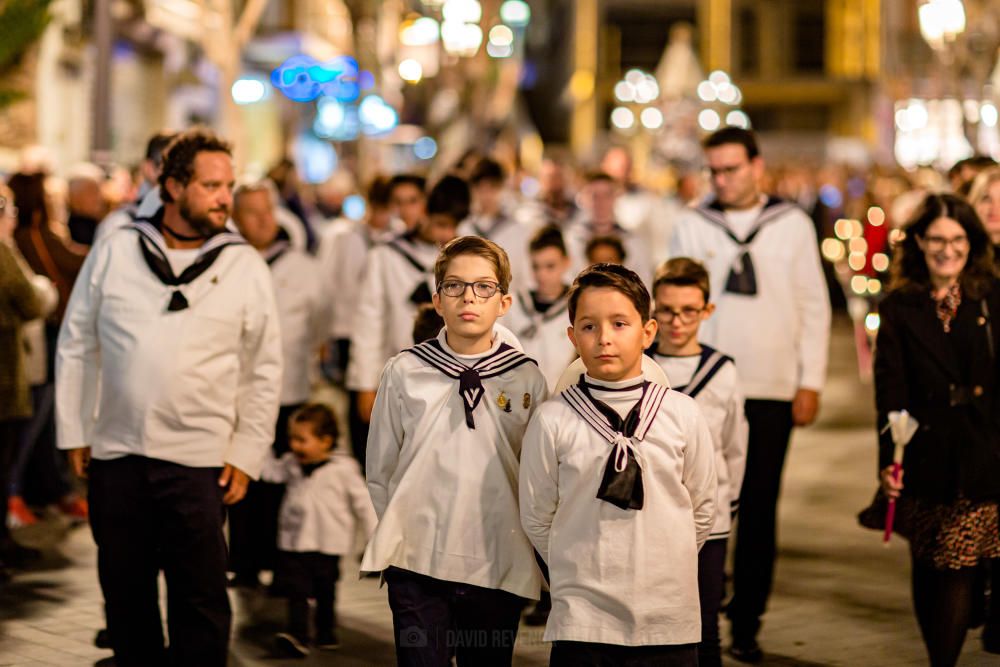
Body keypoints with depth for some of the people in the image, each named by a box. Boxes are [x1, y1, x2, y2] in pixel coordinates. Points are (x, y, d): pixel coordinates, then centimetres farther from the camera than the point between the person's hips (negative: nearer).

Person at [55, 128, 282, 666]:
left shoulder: (245, 267, 2)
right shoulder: (114, 253, 4)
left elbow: (263, 370, 6)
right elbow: (76, 347, 10)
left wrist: (247, 455, 1)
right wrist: (73, 433, 7)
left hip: (200, 460, -1)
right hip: (116, 456, 2)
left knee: (200, 601, 0)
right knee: (125, 595, 12)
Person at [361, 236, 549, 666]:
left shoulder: (527, 379, 1)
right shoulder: (405, 372, 1)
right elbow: (380, 469, 8)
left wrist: (516, 536, 5)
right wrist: (404, 529, 7)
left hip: (499, 566, 1)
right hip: (417, 564, -1)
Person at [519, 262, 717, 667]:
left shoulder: (681, 414, -1)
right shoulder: (552, 421, -5)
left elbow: (702, 508, 10)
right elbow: (537, 519, 4)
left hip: (669, 620, 1)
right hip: (581, 621, -1)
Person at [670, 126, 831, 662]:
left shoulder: (792, 225, 5)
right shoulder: (692, 226, 5)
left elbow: (814, 307, 6)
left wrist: (811, 382, 1)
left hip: (772, 390, 0)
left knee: (759, 508, 3)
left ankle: (747, 624, 11)